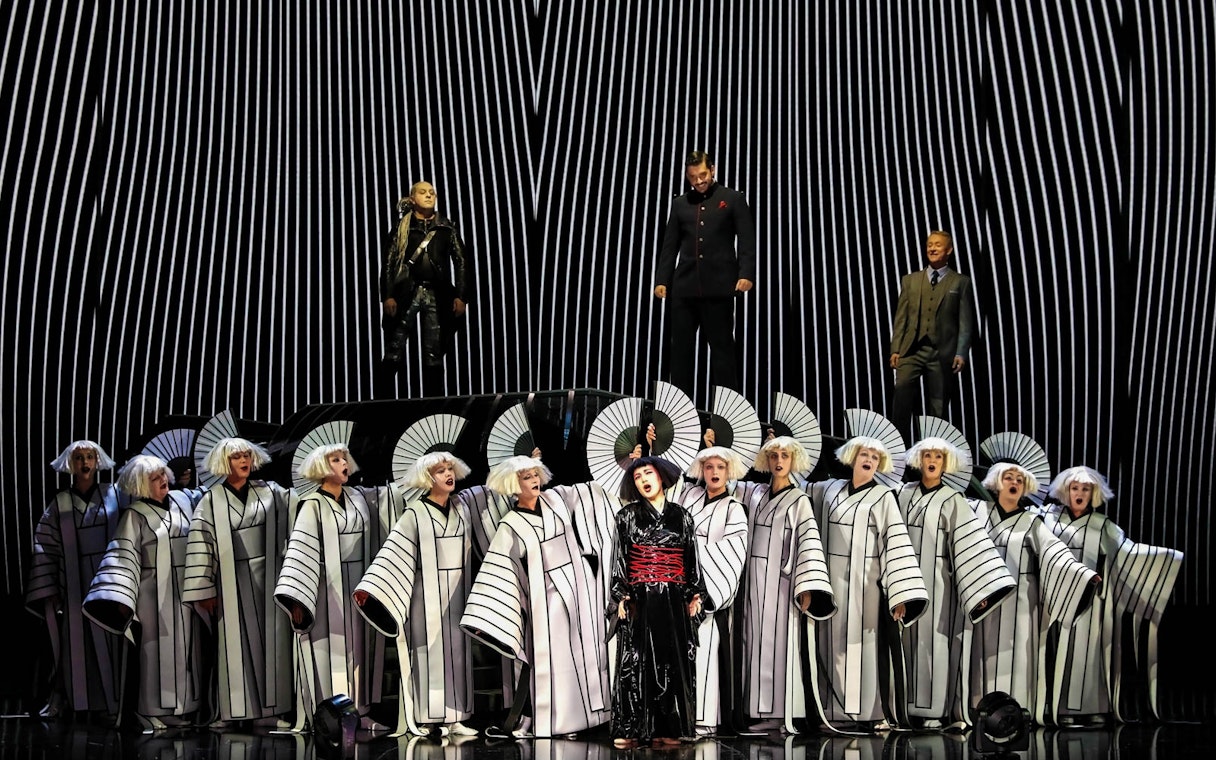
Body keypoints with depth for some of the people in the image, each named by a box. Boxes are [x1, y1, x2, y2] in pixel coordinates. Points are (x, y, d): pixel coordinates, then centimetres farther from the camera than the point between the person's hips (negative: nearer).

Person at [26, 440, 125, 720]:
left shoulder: (113, 495, 5)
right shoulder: (60, 503, 6)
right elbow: (45, 545, 3)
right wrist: (49, 589, -4)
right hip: (74, 584, 0)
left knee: (109, 640, 0)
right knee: (73, 642, 1)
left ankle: (112, 700, 5)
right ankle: (60, 698, 8)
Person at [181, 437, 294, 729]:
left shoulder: (270, 492, 7)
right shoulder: (212, 501, -1)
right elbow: (201, 545, -4)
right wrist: (204, 589, -8)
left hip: (267, 577, 3)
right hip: (232, 580, -2)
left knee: (270, 642, 2)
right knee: (235, 643, -1)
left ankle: (268, 709, 6)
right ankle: (232, 711, 4)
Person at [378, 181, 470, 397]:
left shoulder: (446, 227, 10)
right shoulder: (402, 227, 7)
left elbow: (461, 262, 8)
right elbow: (389, 262, 4)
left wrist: (461, 296, -2)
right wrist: (387, 296, -7)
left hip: (437, 295, 1)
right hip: (407, 292, -1)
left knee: (434, 354, 3)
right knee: (394, 352, -7)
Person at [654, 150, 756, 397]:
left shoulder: (733, 199, 6)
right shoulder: (680, 204, 16)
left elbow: (747, 241, -1)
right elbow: (669, 245, 14)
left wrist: (746, 274, -15)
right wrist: (661, 279, 3)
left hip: (719, 286, -4)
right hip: (684, 287, 4)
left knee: (722, 346, -1)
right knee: (680, 348, 2)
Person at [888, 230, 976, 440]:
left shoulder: (960, 282, 9)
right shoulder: (910, 280, 17)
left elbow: (966, 322, 3)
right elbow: (900, 318, 13)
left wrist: (961, 353, -8)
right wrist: (895, 349, 3)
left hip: (942, 352, -1)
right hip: (912, 350, 1)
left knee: (938, 406, 0)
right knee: (902, 387, -21)